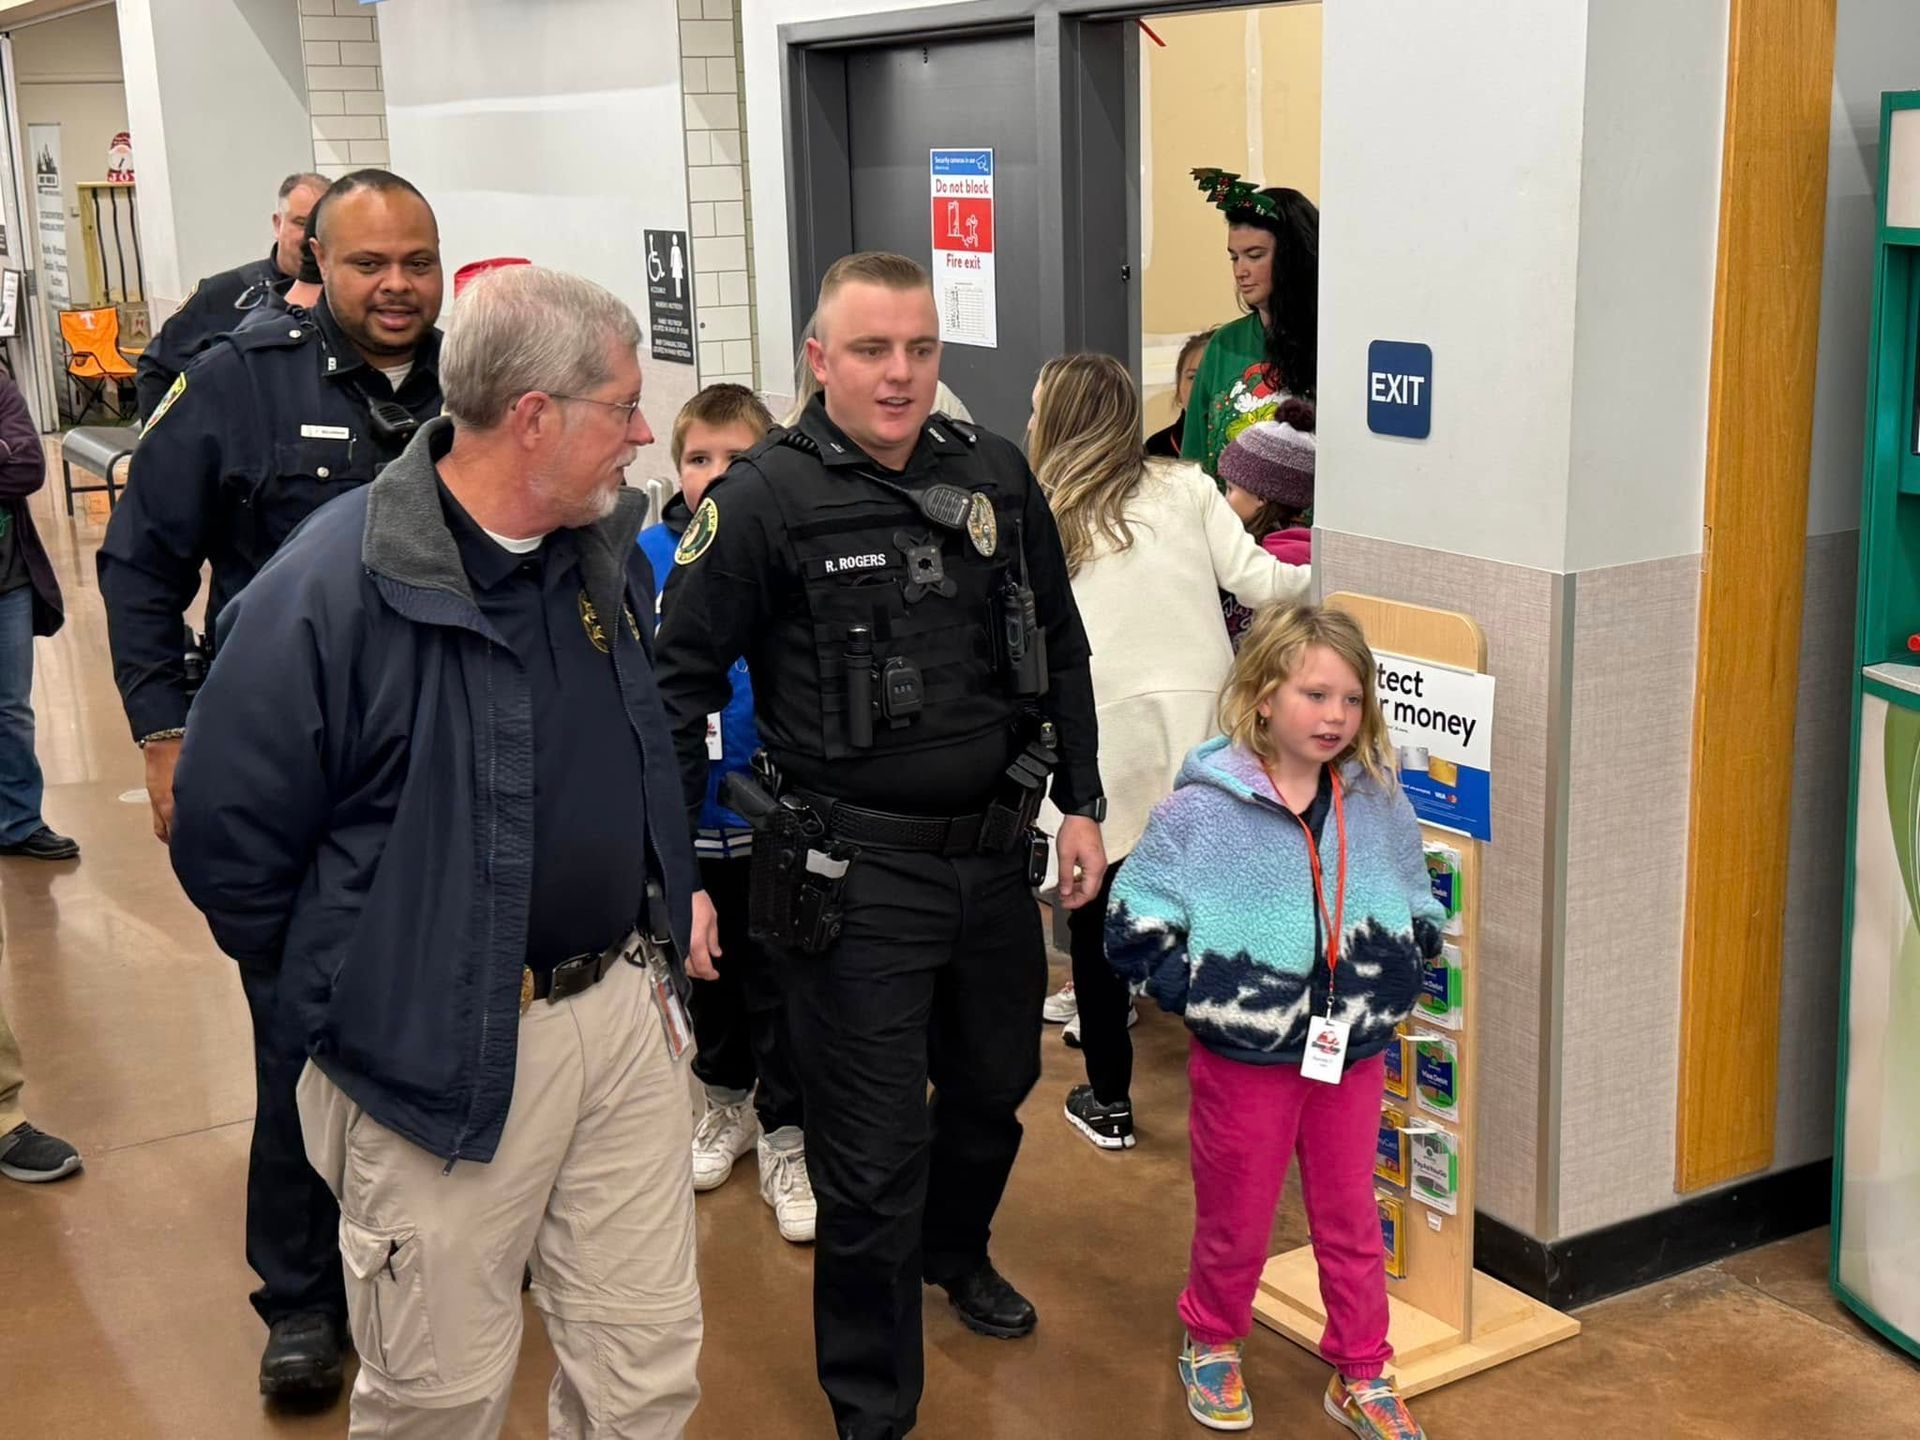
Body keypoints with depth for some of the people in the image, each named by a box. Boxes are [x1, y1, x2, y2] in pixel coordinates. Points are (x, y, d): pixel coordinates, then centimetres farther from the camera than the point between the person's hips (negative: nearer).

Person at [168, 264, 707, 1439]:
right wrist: (355, 985, 0)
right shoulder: (332, 591, -18)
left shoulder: (611, 552, 4)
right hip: (446, 1057, -5)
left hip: (629, 1016, 6)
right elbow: (229, 845, -11)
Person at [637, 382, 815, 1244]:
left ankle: (785, 1136, 25)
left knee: (775, 980, 9)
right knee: (706, 967, 21)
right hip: (683, 813, 3)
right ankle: (726, 1097, 43)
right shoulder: (647, 557, -5)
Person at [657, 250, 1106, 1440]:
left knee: (996, 1079, 24)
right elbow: (682, 684, -8)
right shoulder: (766, 498, -11)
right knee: (873, 1153, 2)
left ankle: (956, 1251, 55)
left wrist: (1082, 803, 11)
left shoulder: (997, 478, 2)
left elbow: (1060, 648, 13)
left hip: (996, 851, 5)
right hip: (854, 872, -5)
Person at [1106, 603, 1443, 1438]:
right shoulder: (1201, 813, -15)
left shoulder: (1378, 806, -1)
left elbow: (1420, 916, 13)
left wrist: (1390, 982, 0)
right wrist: (1206, 997, -15)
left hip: (1352, 1056, 3)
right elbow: (1135, 930, -11)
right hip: (1243, 1060, -3)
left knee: (1351, 1219, 15)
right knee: (1236, 1221, 14)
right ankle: (1211, 1346, 39)